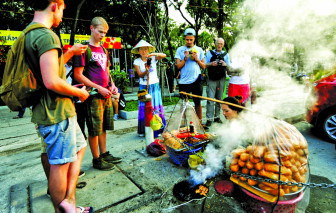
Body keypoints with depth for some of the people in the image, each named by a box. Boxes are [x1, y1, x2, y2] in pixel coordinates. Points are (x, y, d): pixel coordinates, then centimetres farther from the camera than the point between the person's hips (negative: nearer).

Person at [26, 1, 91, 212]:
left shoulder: (29, 33, 15)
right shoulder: (46, 35, -18)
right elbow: (52, 82, -26)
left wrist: (71, 52, 24)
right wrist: (79, 92, -11)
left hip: (59, 110, 10)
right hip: (57, 114, -10)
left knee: (80, 146, 20)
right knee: (60, 165, 4)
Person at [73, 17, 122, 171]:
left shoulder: (103, 50, 17)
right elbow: (78, 75, -12)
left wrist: (112, 85, 6)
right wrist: (98, 88, -16)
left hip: (106, 94, 8)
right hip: (93, 95, -7)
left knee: (103, 126, 15)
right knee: (94, 129, 1)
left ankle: (104, 154, 29)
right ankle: (96, 159, 15)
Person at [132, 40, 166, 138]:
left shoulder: (153, 58, 1)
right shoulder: (137, 62, 2)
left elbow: (164, 55, -13)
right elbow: (140, 75, -7)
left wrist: (154, 54, -28)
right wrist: (146, 71, -26)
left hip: (154, 86, 0)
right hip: (143, 87, 0)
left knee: (156, 107, 0)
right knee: (144, 108, -1)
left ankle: (158, 129, 10)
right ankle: (143, 130, 10)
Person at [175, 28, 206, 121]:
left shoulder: (199, 50, 10)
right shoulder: (180, 49, 6)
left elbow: (203, 67, 8)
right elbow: (178, 66, -1)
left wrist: (197, 59, -8)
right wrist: (185, 58, -14)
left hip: (196, 80, 1)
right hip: (183, 81, -1)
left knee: (197, 102, 8)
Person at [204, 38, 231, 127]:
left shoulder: (226, 54, 15)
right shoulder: (209, 53, 11)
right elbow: (204, 65, 7)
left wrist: (225, 64, -11)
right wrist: (211, 64, -13)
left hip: (221, 79, 2)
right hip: (211, 79, -2)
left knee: (219, 99, 6)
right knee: (210, 99, -9)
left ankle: (217, 117, 16)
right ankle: (209, 119, -6)